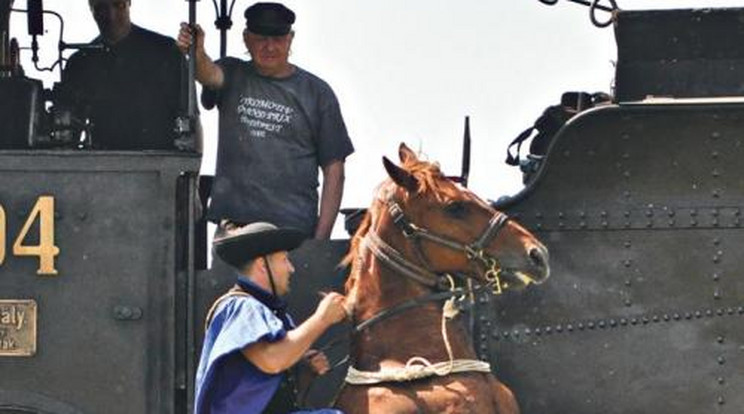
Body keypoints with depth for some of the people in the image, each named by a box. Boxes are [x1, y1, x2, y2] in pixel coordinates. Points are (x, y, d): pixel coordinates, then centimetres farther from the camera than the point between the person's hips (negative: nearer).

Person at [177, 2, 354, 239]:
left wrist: (322, 237, -2)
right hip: (233, 224, 1)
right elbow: (211, 75, -14)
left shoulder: (317, 93, 8)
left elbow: (333, 169, 6)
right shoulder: (234, 76, 11)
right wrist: (197, 54, -39)